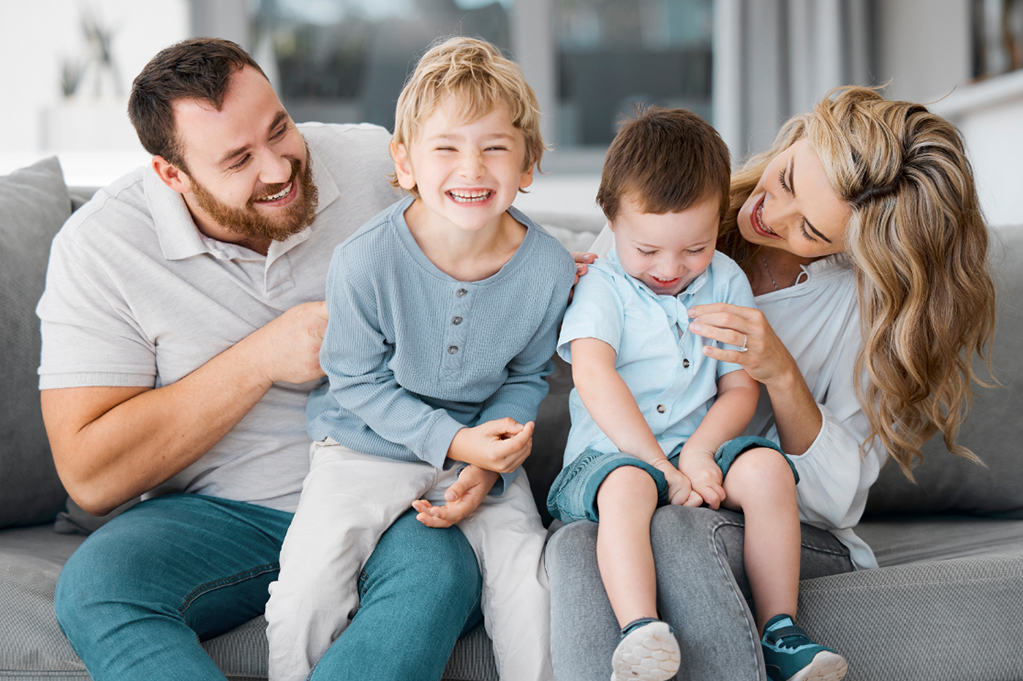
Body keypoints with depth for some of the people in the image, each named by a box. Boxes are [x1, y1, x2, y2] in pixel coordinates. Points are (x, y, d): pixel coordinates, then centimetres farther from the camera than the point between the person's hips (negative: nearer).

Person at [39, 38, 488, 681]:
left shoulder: (376, 165, -5)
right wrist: (262, 361, -18)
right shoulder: (98, 247, -10)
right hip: (220, 513, 0)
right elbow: (91, 477, -14)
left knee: (442, 569, -34)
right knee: (94, 588, -31)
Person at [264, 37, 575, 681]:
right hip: (369, 446, -2)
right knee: (312, 580, -20)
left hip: (482, 446, 2)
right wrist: (452, 440, -20)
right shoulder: (364, 261, -22)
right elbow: (358, 380, -11)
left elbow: (527, 378, 2)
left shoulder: (548, 268, -13)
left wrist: (486, 467, -12)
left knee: (531, 579, -16)